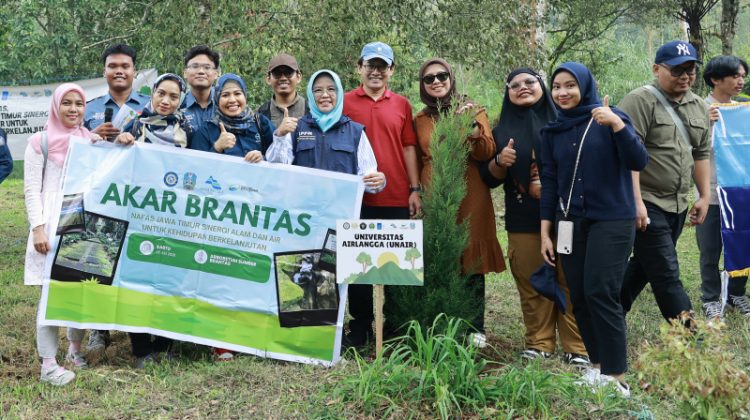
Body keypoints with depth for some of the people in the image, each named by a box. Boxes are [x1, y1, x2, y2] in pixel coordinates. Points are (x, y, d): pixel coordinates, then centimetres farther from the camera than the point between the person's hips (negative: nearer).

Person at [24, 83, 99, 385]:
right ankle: (48, 364, -1)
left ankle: (75, 348, 26)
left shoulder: (92, 140, 12)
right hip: (54, 224, -4)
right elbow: (32, 189, -3)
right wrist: (38, 227, -13)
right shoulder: (40, 142, 0)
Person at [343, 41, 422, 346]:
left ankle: (394, 323, 21)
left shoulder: (401, 105, 8)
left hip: (397, 198, 1)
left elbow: (409, 148, 9)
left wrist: (415, 189, 2)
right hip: (358, 197, -1)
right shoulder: (346, 102, 3)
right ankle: (360, 326, 16)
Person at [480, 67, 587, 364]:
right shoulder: (502, 131, 12)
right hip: (523, 220, 2)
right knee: (531, 283, 2)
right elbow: (489, 178, 11)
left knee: (569, 280, -2)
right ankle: (539, 343, 13)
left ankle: (576, 347, 5)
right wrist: (500, 162, -9)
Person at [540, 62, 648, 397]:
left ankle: (616, 378, -6)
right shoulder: (552, 131, 8)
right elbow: (549, 182, 9)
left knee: (600, 294, -13)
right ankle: (598, 365, 16)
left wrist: (617, 124, -26)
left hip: (611, 221, -4)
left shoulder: (609, 118, -3)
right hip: (570, 223, 5)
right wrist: (545, 232, 6)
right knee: (579, 298, 3)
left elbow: (639, 162, -13)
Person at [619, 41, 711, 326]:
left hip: (677, 205, 8)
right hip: (647, 204, -8)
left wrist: (704, 197, 15)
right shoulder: (640, 101, -11)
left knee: (643, 266, 15)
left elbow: (701, 154, 20)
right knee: (666, 275, -5)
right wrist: (635, 201, -22)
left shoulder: (699, 107, 13)